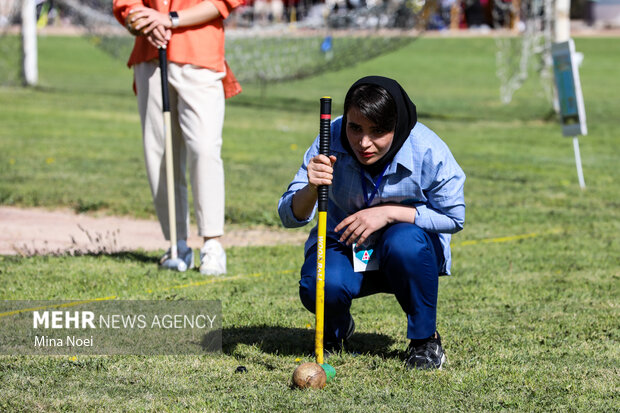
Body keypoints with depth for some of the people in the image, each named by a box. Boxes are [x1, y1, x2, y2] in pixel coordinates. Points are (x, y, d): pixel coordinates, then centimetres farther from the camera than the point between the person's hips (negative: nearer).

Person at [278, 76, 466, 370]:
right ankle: (337, 327, 9)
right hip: (344, 245, 1)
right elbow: (290, 217, -17)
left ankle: (425, 338, -11)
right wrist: (311, 189, -42)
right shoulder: (331, 141, -19)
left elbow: (453, 217, -13)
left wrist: (389, 212, -25)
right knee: (321, 287, -31)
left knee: (404, 241, -36)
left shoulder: (428, 151, -23)